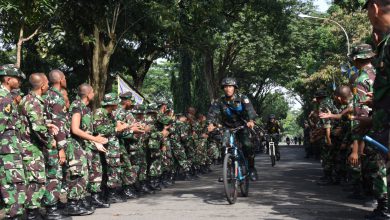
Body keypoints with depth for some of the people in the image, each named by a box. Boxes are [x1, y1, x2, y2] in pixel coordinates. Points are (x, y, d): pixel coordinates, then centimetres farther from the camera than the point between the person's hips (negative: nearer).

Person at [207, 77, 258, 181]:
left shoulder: (242, 98, -13)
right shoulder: (220, 101, -10)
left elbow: (250, 110, -28)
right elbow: (212, 112, -22)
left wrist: (251, 120, -49)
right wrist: (211, 124, -43)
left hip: (241, 126, -1)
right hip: (227, 128, 2)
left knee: (247, 145, -20)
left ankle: (251, 168, 0)